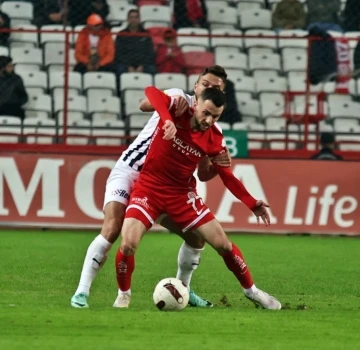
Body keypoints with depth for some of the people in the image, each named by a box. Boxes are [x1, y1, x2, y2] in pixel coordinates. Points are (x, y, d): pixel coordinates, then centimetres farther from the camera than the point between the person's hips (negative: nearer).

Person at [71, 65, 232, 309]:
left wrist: (220, 165, -19)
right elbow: (144, 105, -25)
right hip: (129, 173, -6)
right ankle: (82, 292, -20)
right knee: (112, 230, -24)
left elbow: (203, 175, 3)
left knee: (197, 235, 3)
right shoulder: (179, 98, -7)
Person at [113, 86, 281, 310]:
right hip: (149, 188, -3)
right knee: (128, 245, -22)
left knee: (223, 244, 0)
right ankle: (124, 294, 6)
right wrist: (167, 120, -51)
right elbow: (151, 92, -35)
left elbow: (226, 175, 5)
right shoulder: (177, 111, -17)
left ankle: (251, 290, 23)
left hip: (182, 194, 3)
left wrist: (252, 204, -3)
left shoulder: (215, 139, -6)